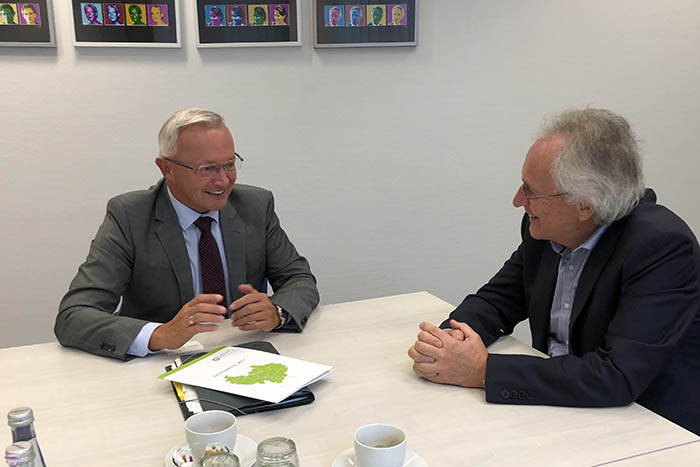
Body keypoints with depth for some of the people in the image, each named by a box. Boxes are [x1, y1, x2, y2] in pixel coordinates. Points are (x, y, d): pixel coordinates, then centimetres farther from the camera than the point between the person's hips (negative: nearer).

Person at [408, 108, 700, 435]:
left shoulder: (663, 246, -23)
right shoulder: (544, 229, -3)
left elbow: (617, 376, -30)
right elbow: (497, 299, 8)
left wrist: (483, 370, -27)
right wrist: (445, 340, -14)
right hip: (559, 408, 6)